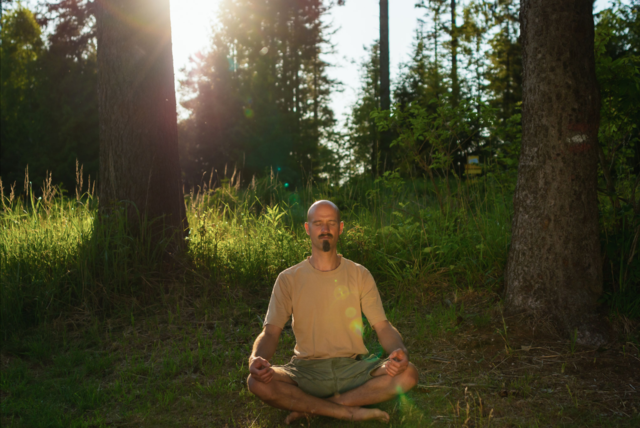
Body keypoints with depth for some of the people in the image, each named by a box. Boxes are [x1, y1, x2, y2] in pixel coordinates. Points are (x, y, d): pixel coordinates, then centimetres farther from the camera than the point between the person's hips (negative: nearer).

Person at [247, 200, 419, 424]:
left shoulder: (359, 275, 5)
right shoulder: (288, 279, 2)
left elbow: (382, 326, 2)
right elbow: (271, 332, -3)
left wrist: (399, 351, -21)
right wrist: (256, 358, -27)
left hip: (353, 369, 1)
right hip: (306, 371, -1)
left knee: (408, 374, -25)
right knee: (257, 381, -29)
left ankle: (310, 407, -18)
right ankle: (349, 411, -20)